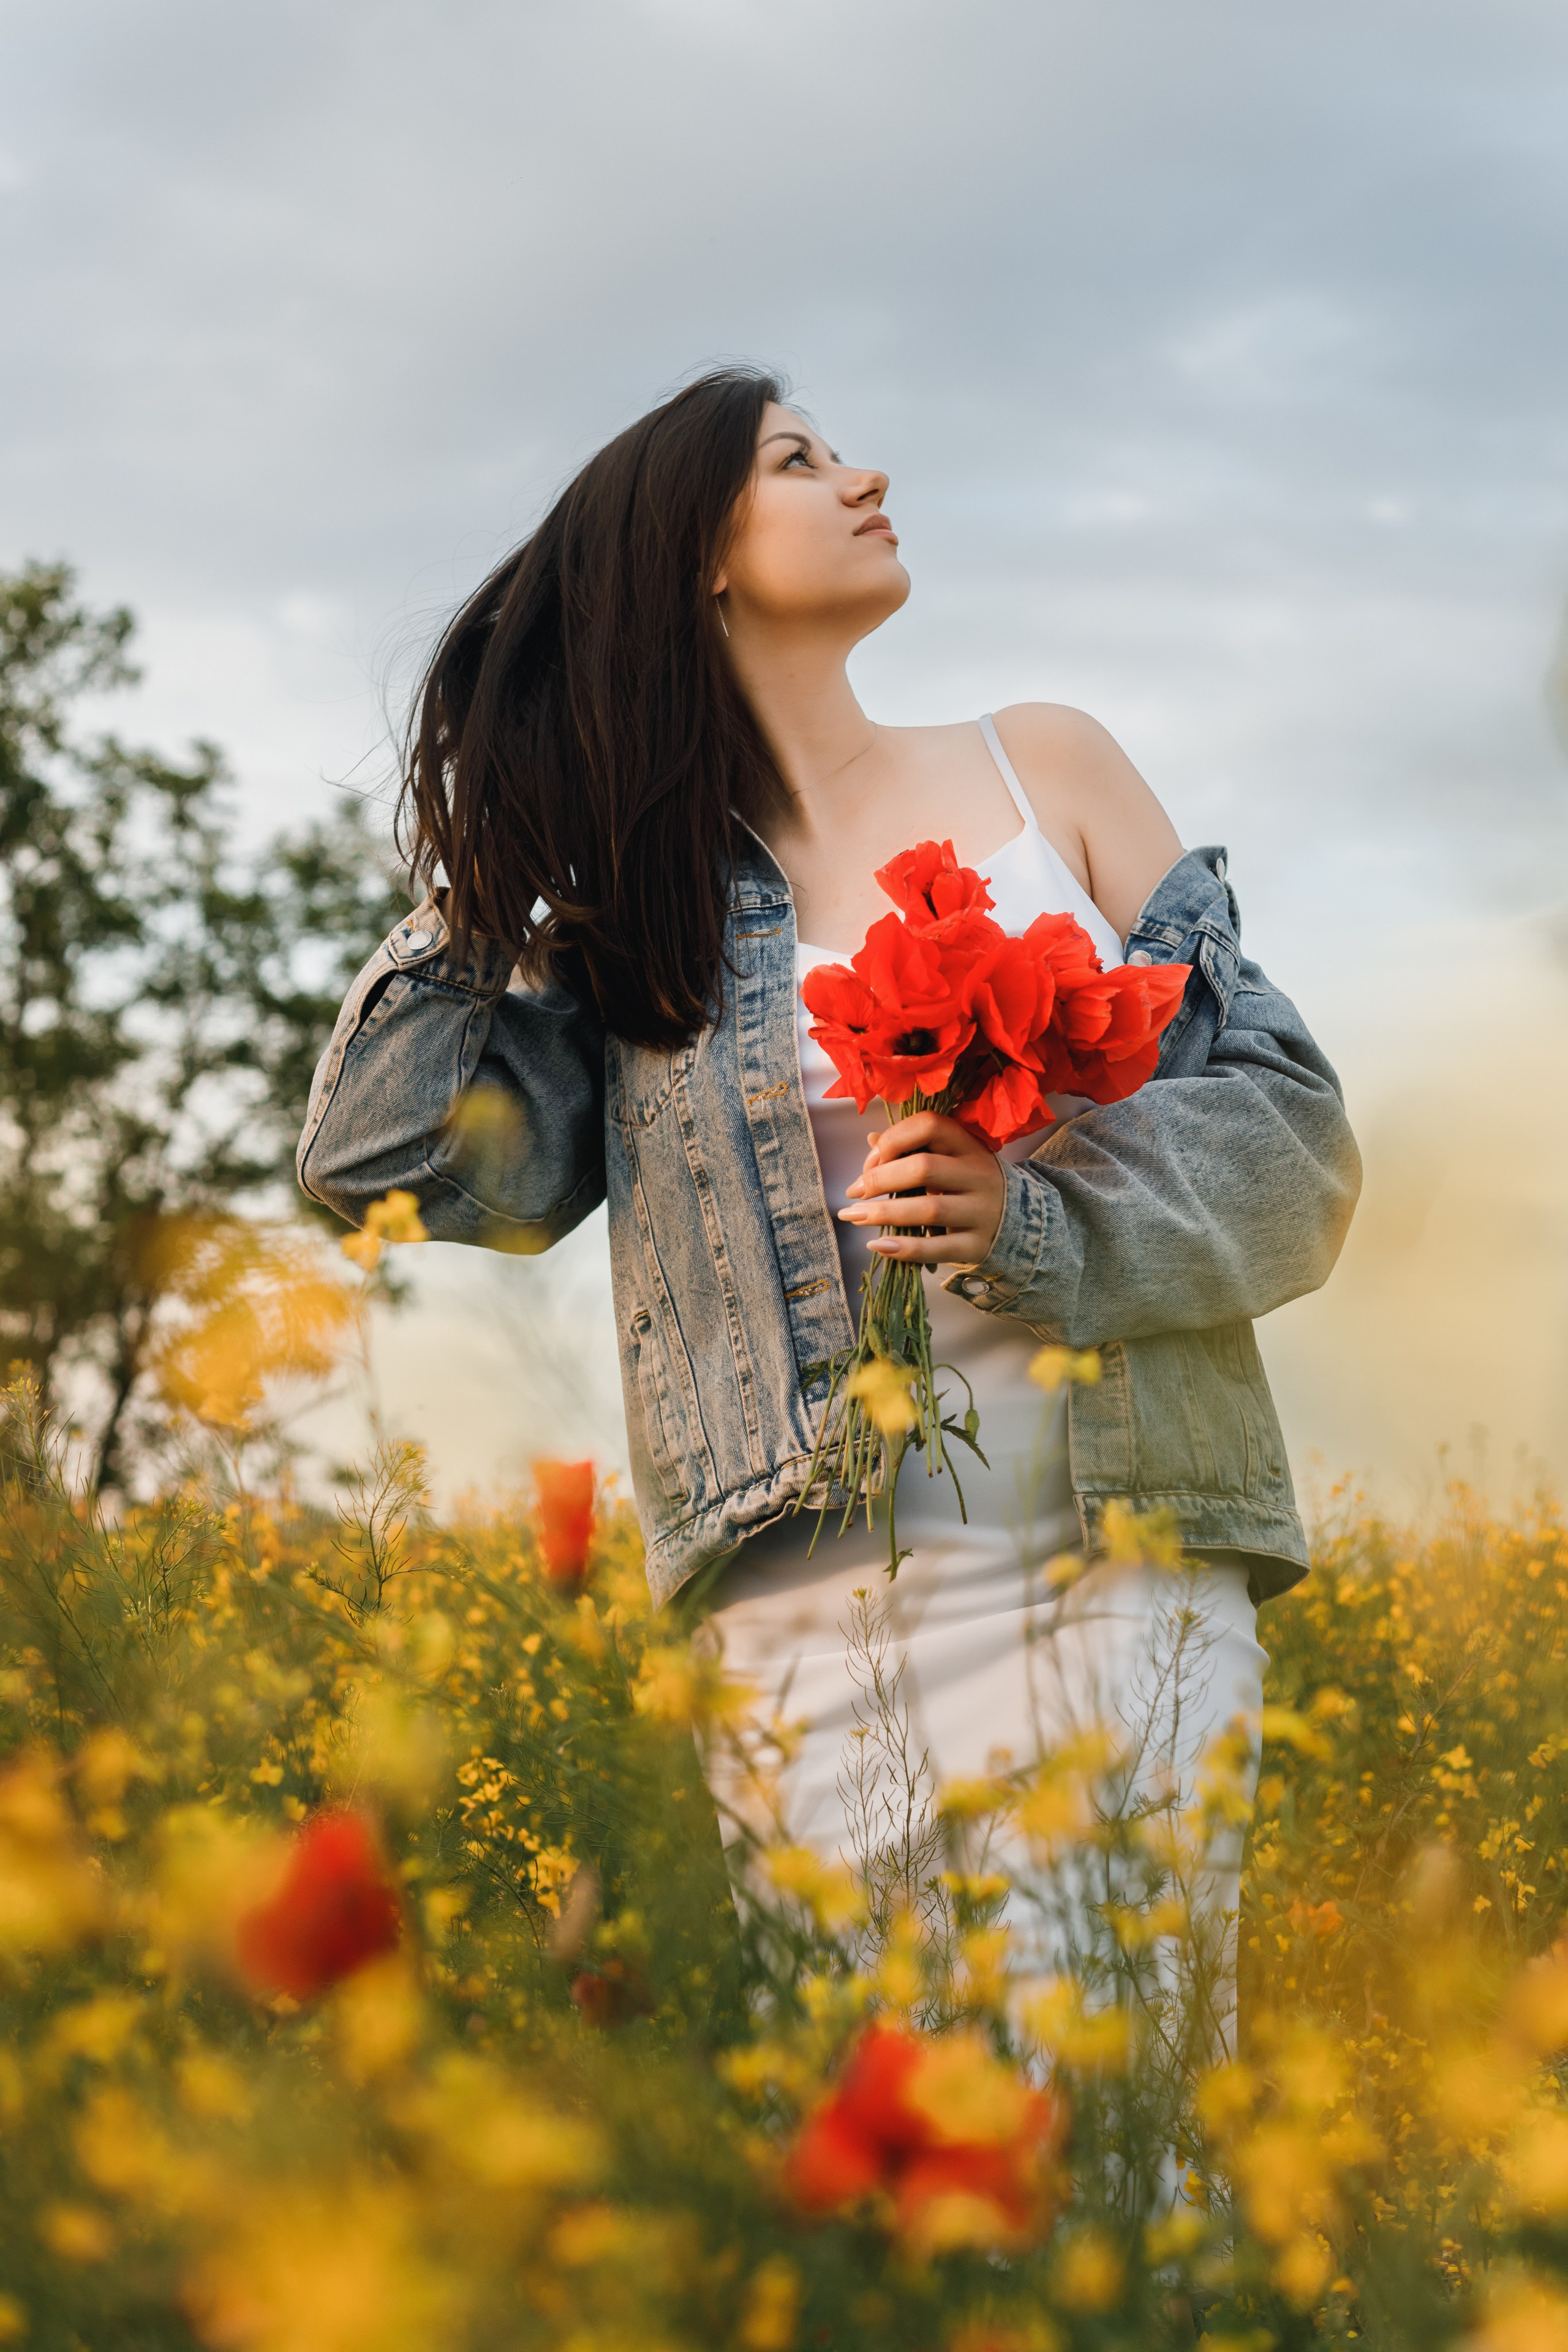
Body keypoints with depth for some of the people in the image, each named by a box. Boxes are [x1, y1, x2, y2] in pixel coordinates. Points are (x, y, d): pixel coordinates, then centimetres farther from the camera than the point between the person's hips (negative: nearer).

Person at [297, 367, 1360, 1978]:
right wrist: (502, 857, 6)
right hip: (817, 1615, 0)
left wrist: (1037, 1217, -12)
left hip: (1124, 1559, 0)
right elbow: (377, 1157, 2)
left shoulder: (1047, 766, 12)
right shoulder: (642, 904, 11)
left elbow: (1289, 1122, 6)